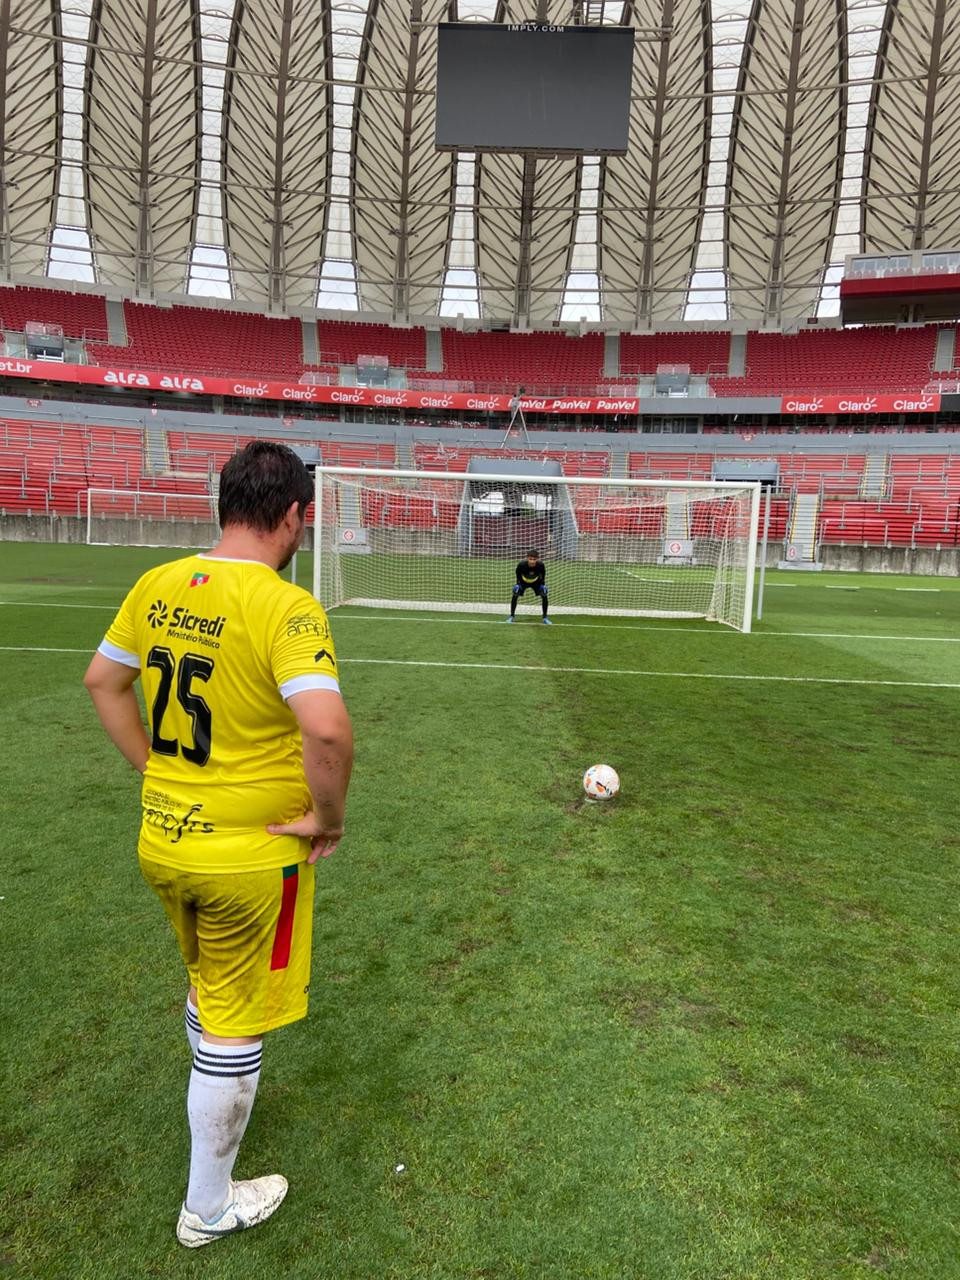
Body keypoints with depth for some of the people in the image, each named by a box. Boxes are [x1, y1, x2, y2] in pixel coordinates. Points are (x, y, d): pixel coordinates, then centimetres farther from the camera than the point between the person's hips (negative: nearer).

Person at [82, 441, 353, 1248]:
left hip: (161, 839, 7)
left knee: (208, 990, 32)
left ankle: (219, 1107, 59)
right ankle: (208, 1207, 38)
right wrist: (327, 817, -18)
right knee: (235, 1026, 15)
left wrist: (153, 768, 15)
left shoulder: (157, 587, -1)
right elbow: (326, 728, -36)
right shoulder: (285, 608, -24)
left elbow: (101, 680, 11)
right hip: (249, 857, -7)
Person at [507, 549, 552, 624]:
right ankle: (512, 616, -3)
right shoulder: (522, 564, -35)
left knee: (544, 595, -17)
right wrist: (518, 583, -16)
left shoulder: (540, 565, -33)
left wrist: (543, 584, -14)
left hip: (536, 582, 1)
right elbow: (518, 573, -11)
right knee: (515, 595, -20)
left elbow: (543, 573, -9)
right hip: (523, 581, -1)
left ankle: (545, 618, -1)